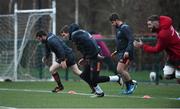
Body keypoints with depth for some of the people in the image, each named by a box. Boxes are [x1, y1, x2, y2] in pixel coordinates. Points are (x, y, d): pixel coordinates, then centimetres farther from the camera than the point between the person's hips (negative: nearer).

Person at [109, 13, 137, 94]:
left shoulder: (125, 28, -12)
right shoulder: (118, 29, 18)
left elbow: (131, 40, -20)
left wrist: (127, 51, -29)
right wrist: (117, 51, 22)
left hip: (126, 54, -10)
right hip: (121, 53, 10)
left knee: (120, 69, -16)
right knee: (124, 71, 7)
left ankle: (132, 83, -3)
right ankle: (128, 89, 12)